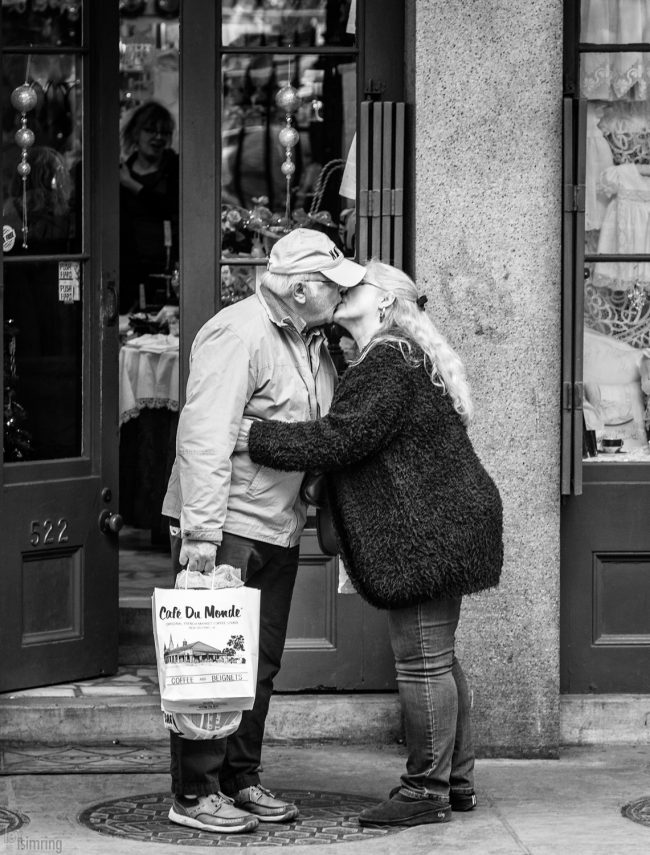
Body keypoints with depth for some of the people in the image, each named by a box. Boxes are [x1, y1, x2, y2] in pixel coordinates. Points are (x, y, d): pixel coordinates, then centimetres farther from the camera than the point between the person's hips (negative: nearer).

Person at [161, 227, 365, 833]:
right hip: (226, 525, -9)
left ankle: (240, 779, 22)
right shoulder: (238, 335, -17)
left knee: (260, 662, 13)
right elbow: (204, 437, -22)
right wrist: (201, 530, -26)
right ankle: (194, 793, -1)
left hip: (278, 527, 9)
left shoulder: (312, 342, 13)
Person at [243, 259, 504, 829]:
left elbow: (340, 439, -22)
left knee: (423, 662, -7)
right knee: (436, 658, 14)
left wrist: (255, 437, -17)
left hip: (427, 536, -11)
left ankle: (427, 790, -3)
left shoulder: (390, 366, -15)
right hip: (439, 530, 11)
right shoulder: (405, 360, 20)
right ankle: (457, 780, 20)